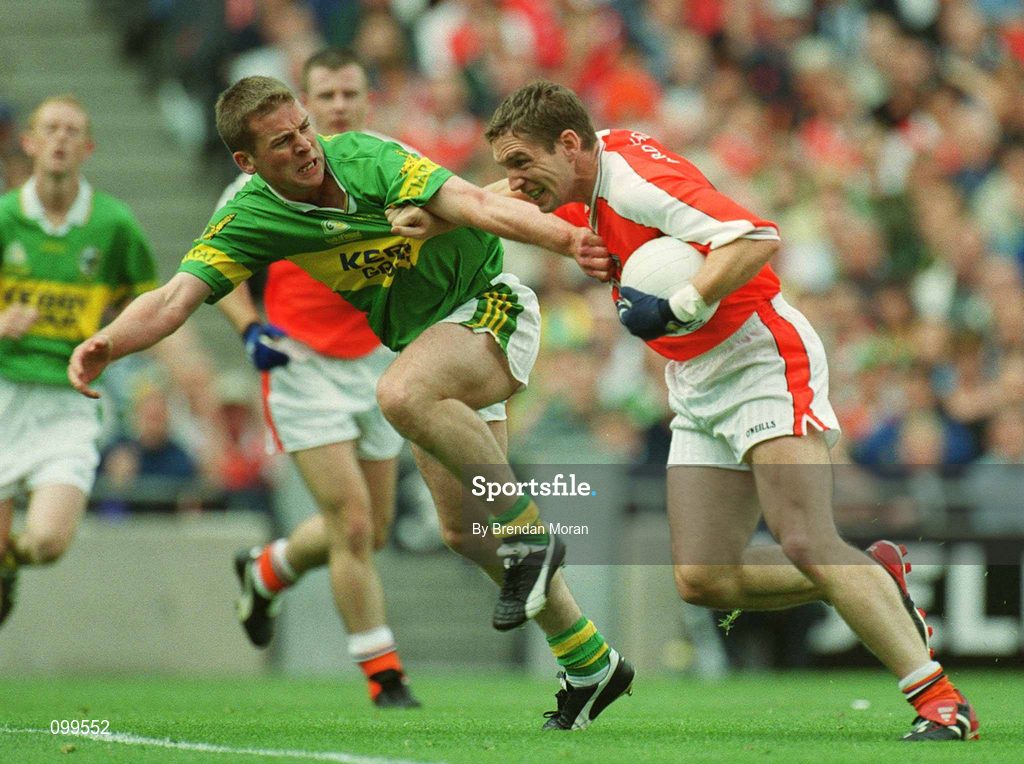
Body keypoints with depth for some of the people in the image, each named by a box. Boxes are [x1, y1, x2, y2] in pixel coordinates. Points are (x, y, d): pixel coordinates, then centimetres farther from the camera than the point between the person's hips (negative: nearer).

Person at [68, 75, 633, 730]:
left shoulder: (362, 157, -20)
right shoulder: (249, 220, -10)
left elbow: (472, 203, -30)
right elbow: (175, 299, -19)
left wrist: (566, 238, -45)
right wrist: (107, 344, -39)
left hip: (491, 306, -7)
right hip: (422, 342, 7)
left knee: (402, 394, -37)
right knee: (465, 530, 8)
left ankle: (527, 537, -21)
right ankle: (590, 664, 23)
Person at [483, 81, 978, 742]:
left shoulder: (638, 180, -21)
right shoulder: (584, 173, 7)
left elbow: (757, 240, -33)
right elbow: (502, 204, 31)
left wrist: (677, 310, -37)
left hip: (762, 359, -9)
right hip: (697, 388, 9)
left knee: (804, 543, -23)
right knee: (702, 581, -3)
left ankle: (943, 704, -23)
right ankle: (878, 577, 15)